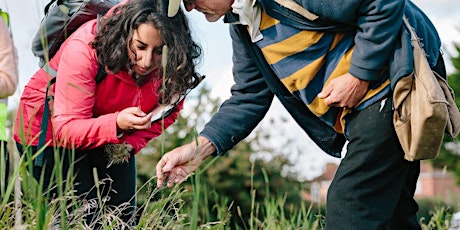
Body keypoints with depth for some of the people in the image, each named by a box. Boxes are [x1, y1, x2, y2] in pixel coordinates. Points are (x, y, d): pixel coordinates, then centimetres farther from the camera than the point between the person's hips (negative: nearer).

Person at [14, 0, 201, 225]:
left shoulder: (171, 62, -21)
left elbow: (166, 113, -3)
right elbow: (66, 129, -31)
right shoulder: (84, 48, -33)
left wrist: (131, 142, -21)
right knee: (82, 218, -12)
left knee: (122, 216, 2)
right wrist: (117, 124, -49)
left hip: (116, 136, 5)